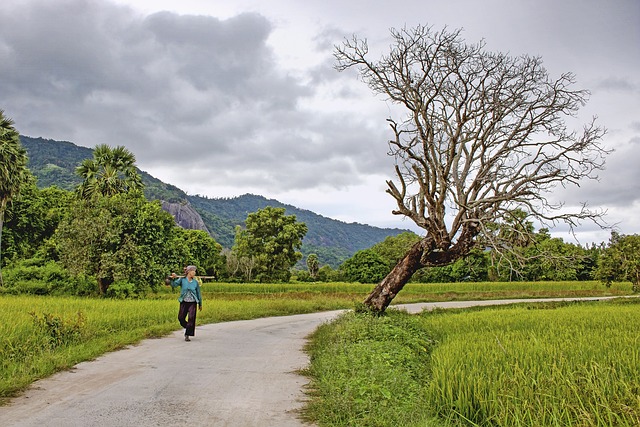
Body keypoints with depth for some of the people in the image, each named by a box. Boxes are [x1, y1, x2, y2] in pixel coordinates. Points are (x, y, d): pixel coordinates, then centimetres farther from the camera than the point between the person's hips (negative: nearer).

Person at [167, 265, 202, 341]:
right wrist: (173, 278, -35)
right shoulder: (182, 280, -2)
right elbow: (174, 285, -15)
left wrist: (200, 304, 16)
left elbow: (198, 293, 11)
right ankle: (187, 327, 33)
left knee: (191, 318, -6)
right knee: (181, 318, 4)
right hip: (184, 302, 0)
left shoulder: (195, 282, 2)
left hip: (192, 303, 0)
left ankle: (187, 335, 4)